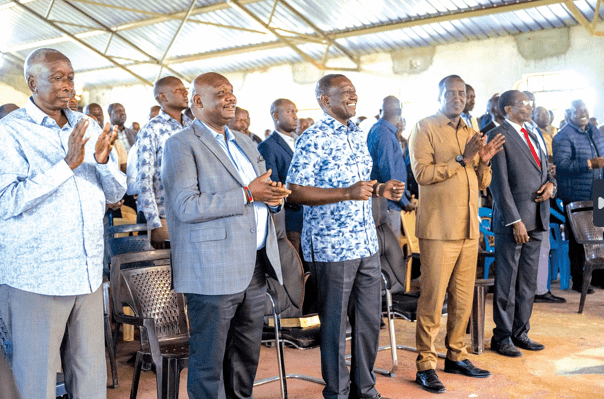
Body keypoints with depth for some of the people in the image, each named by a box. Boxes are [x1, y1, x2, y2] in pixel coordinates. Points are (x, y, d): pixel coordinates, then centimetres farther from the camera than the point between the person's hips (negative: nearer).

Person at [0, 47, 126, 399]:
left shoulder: (89, 128, 11)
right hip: (34, 279, -5)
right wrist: (67, 164, -22)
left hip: (88, 275, 5)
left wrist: (104, 161, -11)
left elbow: (116, 193, 9)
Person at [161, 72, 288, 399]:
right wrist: (248, 194, -19)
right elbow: (186, 207, -17)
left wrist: (274, 196, -2)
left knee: (247, 356, 16)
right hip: (213, 271, -7)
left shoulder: (245, 143, 19)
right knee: (209, 361, 3)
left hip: (255, 267, 7)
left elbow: (262, 193, 23)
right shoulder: (181, 145, -5)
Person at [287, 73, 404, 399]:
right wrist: (347, 193, -23)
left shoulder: (358, 135, 14)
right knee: (335, 324, 5)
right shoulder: (313, 139, -11)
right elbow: (295, 191, -17)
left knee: (369, 320, 13)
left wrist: (380, 190, 4)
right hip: (331, 247, -7)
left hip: (366, 244, 7)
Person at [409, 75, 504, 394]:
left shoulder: (470, 133, 19)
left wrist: (483, 162, -2)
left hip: (469, 229, 7)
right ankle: (425, 364, 6)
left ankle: (456, 355, 24)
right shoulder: (424, 128, -2)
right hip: (438, 229, -6)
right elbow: (422, 173, -15)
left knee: (463, 298, 11)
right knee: (432, 299, -3)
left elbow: (482, 184, 18)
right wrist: (461, 159, -16)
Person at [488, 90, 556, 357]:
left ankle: (520, 333, 24)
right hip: (512, 220, -7)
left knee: (528, 281, 13)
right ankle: (502, 337, 12)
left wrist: (551, 184, 0)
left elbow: (545, 170, 25)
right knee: (507, 282, 0)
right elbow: (499, 183, -13)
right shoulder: (498, 136, -7)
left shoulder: (535, 136, 18)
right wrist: (515, 220, -17)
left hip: (537, 219, 8)